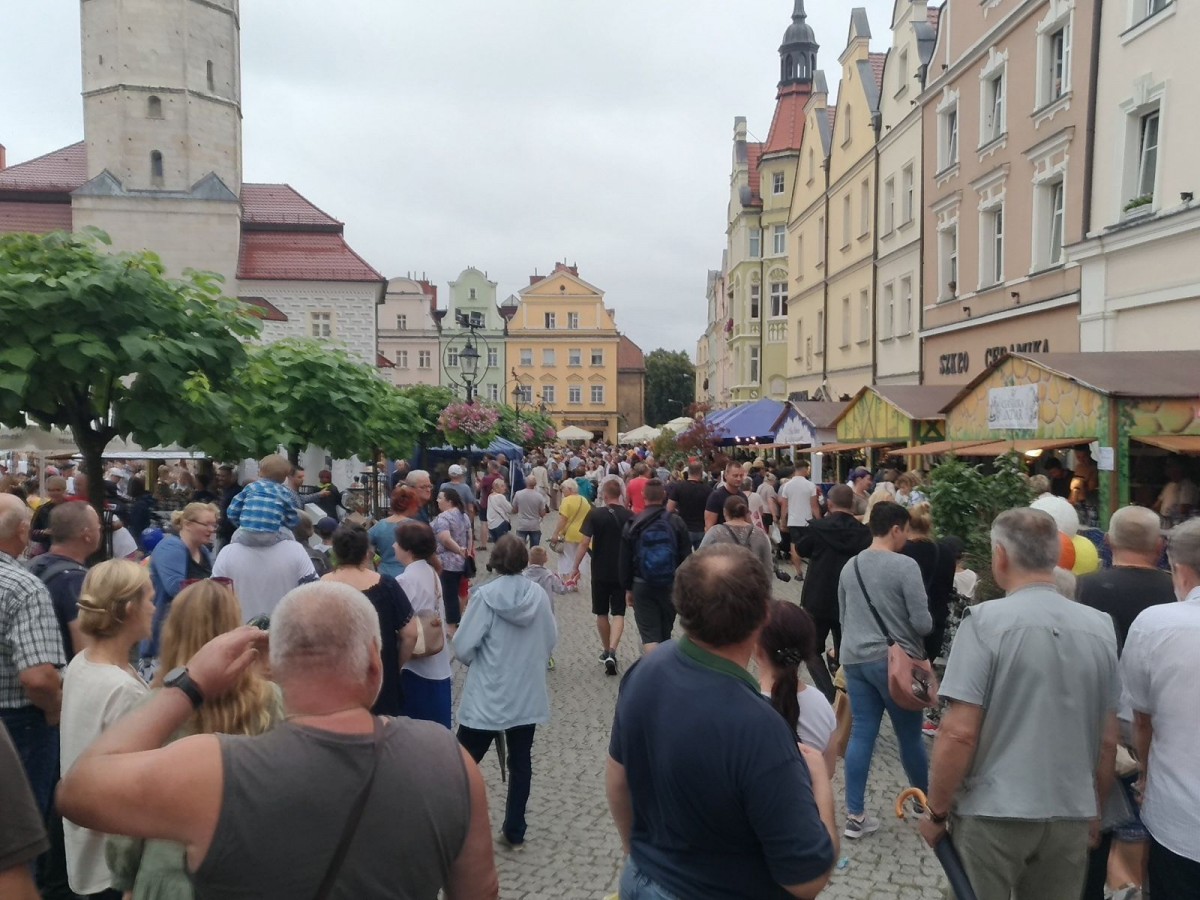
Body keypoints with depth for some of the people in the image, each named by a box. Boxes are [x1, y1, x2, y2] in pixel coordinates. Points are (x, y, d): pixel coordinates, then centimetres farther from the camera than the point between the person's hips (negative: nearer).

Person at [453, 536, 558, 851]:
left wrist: (480, 663, 6)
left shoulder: (486, 595, -16)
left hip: (487, 696, -4)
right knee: (520, 762, 15)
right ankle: (514, 831, 23)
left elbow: (463, 647, -14)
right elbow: (551, 641, 5)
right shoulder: (539, 595, -5)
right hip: (528, 695, 4)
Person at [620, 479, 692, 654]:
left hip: (642, 587, -1)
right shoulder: (676, 522, -4)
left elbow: (625, 561, 0)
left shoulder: (633, 525, -3)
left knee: (649, 634, -1)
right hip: (671, 586, 1)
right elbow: (686, 558, -3)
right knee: (665, 633, 17)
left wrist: (628, 588, 10)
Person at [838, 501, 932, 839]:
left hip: (854, 659, 5)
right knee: (910, 735, 13)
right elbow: (923, 623, -13)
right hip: (895, 660, -5)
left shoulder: (850, 566, 6)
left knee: (861, 734, 7)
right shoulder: (905, 566, -13)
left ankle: (855, 816, 9)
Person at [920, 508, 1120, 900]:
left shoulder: (986, 620, -15)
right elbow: (1108, 739, 9)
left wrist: (937, 811, -4)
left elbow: (959, 733, -17)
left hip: (993, 813, -4)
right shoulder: (1100, 627, 1)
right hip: (1071, 815, 5)